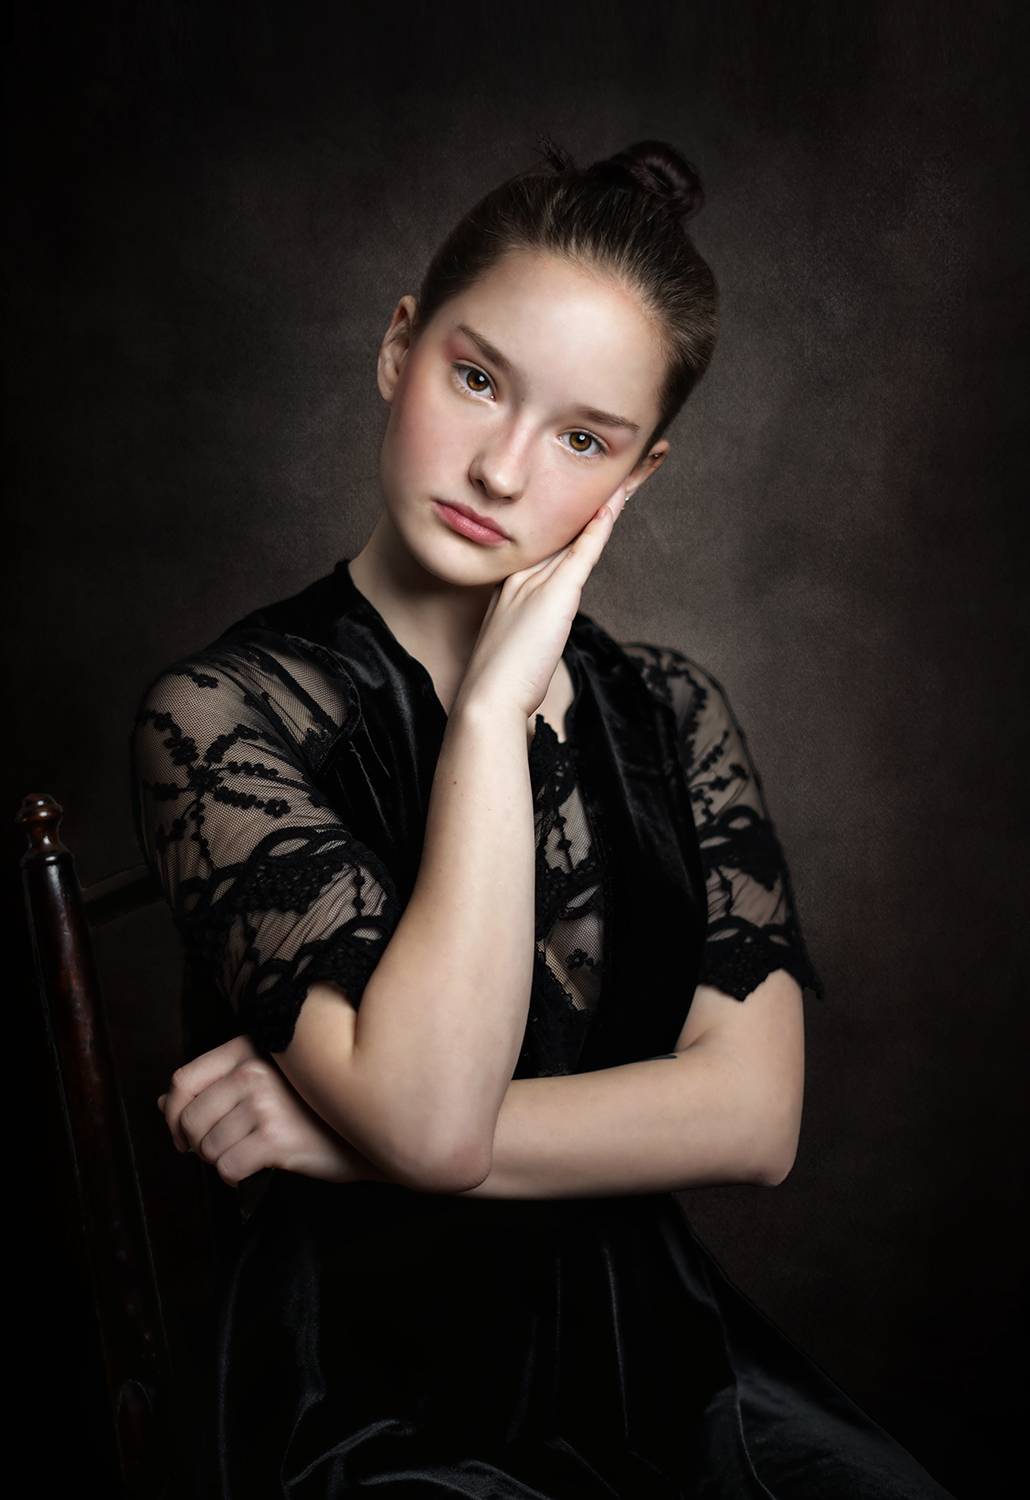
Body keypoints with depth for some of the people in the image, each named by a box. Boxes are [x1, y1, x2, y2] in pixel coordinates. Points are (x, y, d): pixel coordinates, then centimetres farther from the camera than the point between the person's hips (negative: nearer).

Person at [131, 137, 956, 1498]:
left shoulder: (672, 715, 5)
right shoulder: (222, 714, -9)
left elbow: (755, 1115, -5)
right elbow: (431, 1119, -20)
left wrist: (345, 1131, -12)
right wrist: (497, 699, -18)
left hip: (648, 1338, 4)